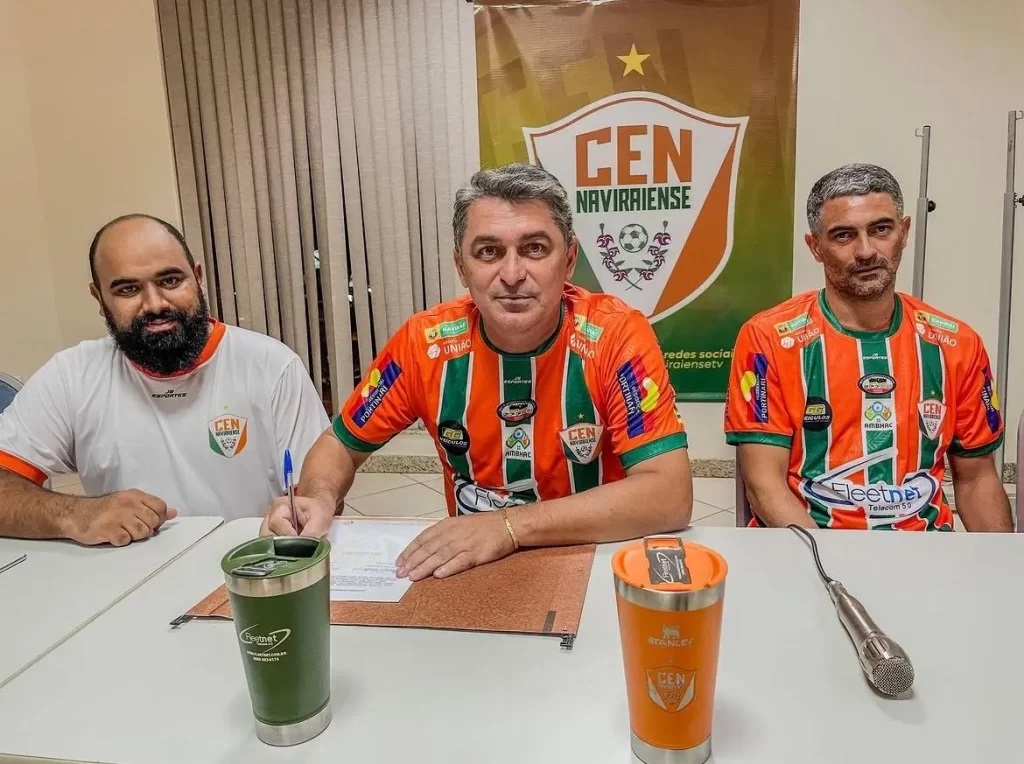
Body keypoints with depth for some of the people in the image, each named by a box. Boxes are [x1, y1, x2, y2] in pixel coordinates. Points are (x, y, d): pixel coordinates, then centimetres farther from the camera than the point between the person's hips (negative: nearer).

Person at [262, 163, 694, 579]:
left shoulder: (616, 336, -16)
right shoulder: (425, 342, -10)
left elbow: (671, 497, -23)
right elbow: (341, 444, 4)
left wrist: (509, 526, -30)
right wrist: (318, 499, -18)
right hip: (472, 570, 1)